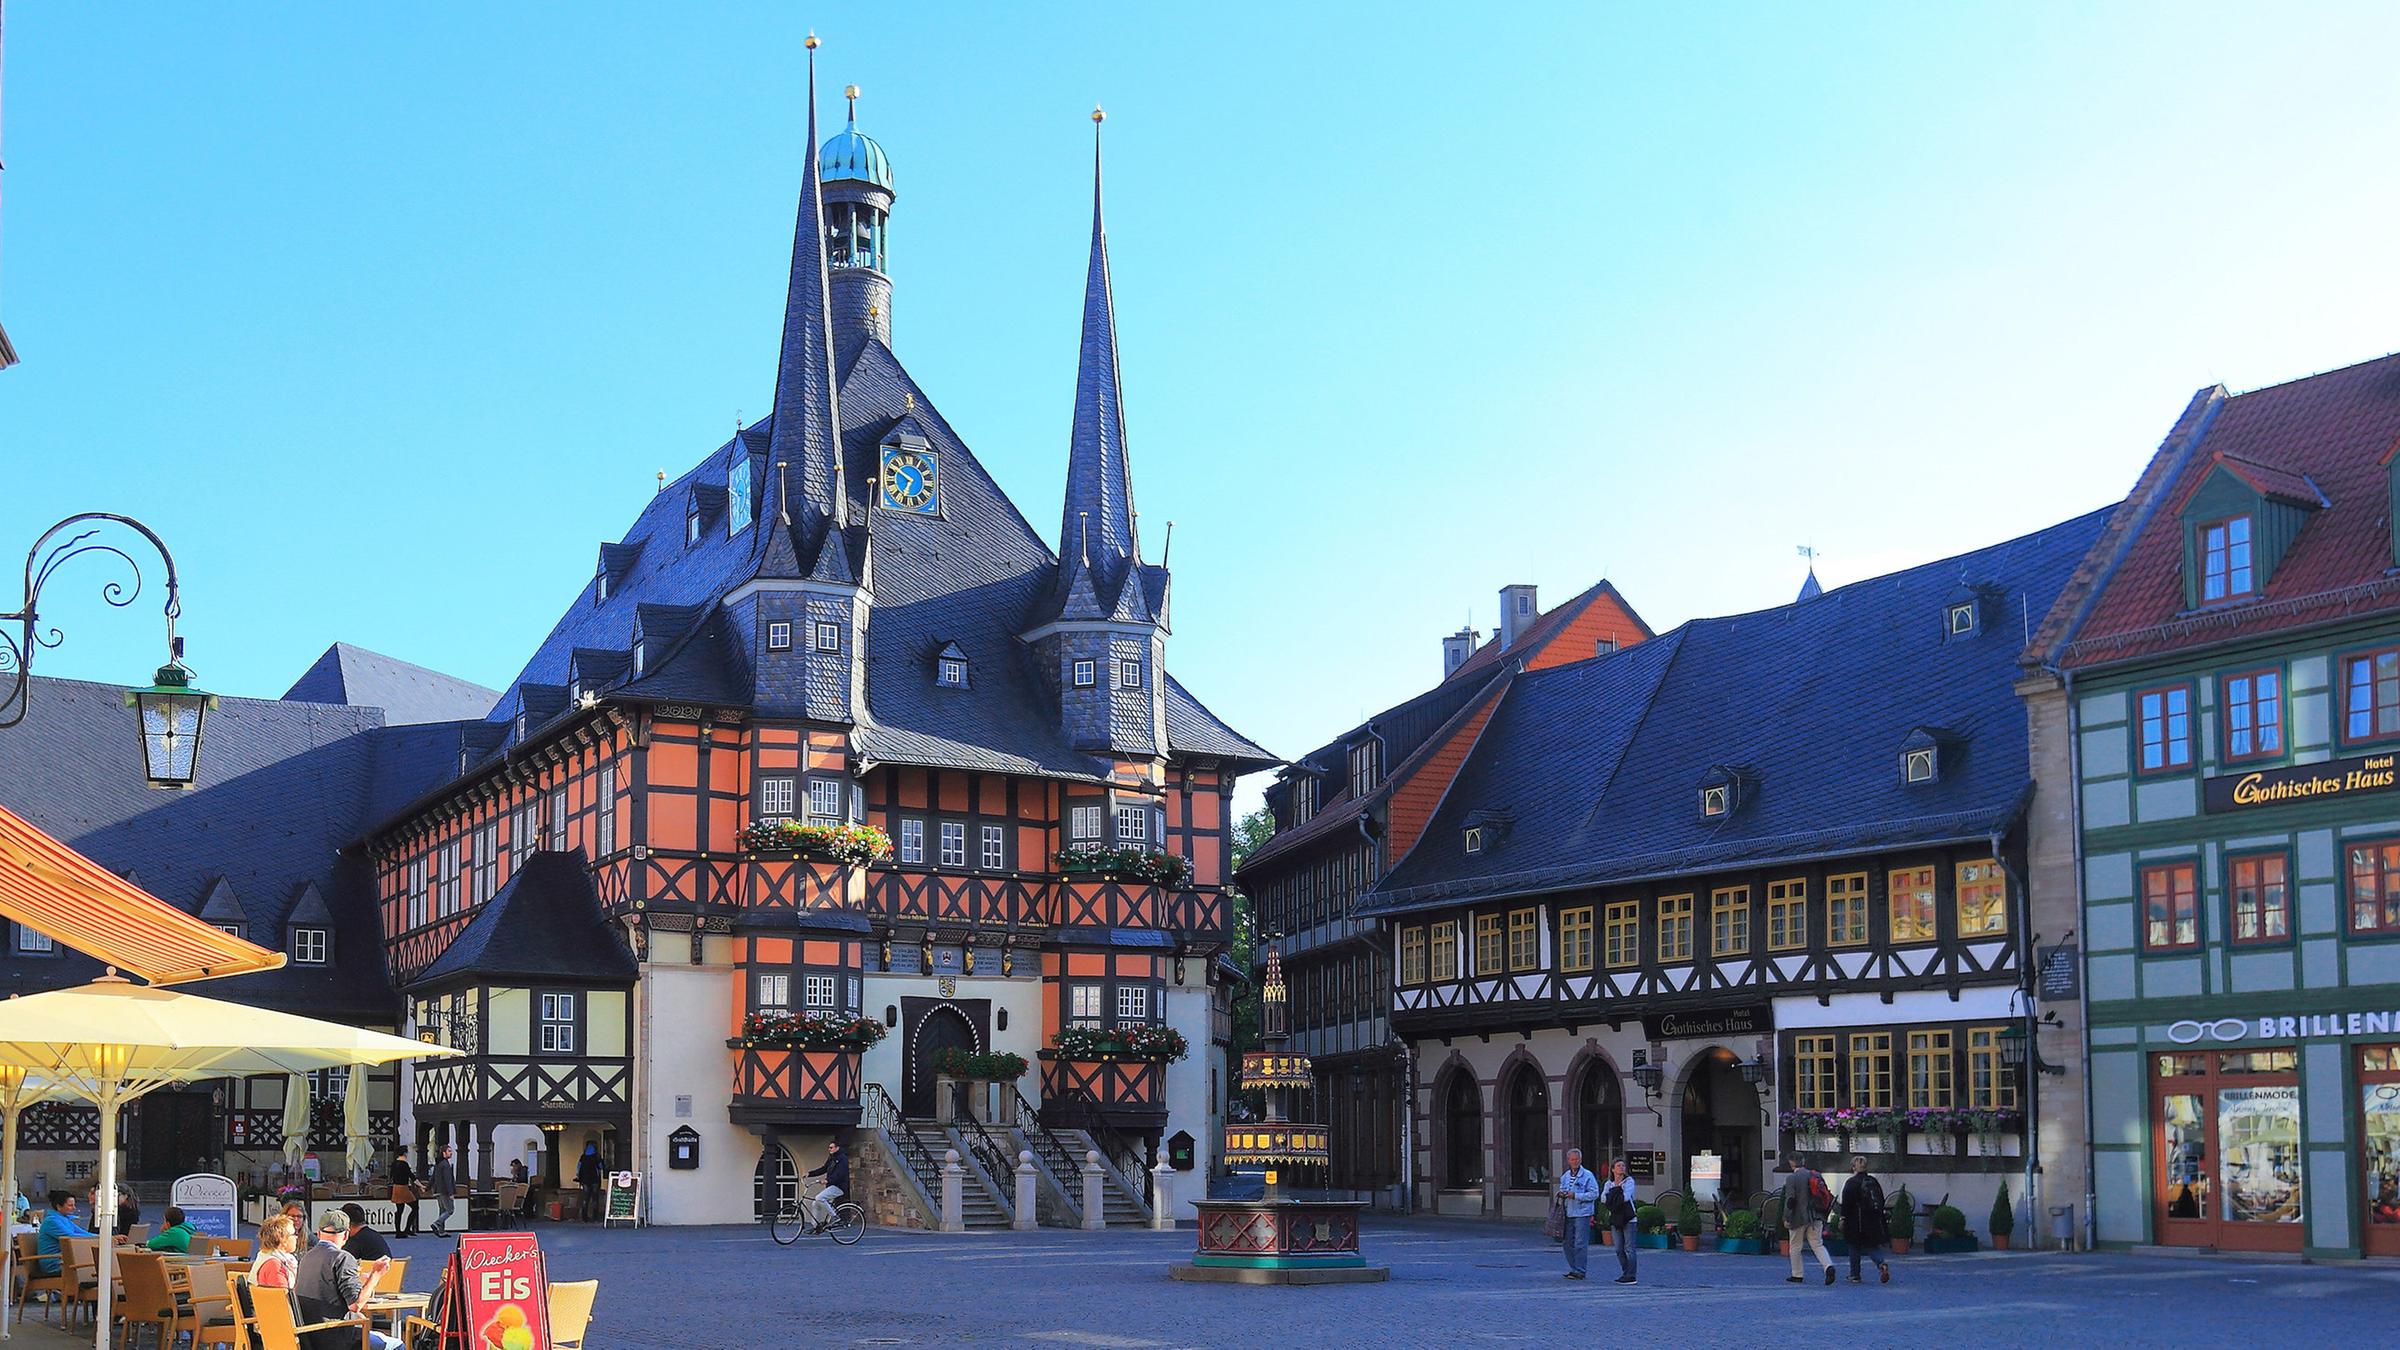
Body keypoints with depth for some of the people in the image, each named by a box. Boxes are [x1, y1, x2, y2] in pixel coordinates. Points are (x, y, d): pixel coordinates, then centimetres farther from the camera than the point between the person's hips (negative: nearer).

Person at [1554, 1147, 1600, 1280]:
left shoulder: (1587, 1175, -4)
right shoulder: (1565, 1176, 15)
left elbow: (1594, 1193, -10)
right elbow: (1562, 1190, 26)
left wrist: (1575, 1195, -16)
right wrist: (1561, 1194, 1)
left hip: (1582, 1214, -7)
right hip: (1568, 1214, 7)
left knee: (1580, 1244, -7)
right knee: (1569, 1243, 9)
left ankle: (1580, 1271, -4)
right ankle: (1573, 1269, 18)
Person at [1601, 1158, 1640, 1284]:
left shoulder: (1629, 1181, 0)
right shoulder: (1609, 1184, 13)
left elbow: (1626, 1197, -15)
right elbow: (1603, 1199, -3)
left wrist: (1613, 1197, -3)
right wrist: (1618, 1194, -13)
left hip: (1628, 1218, -5)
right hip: (1615, 1218, 5)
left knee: (1629, 1248, -8)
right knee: (1619, 1249, 7)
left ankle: (1631, 1276, -8)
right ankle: (1625, 1274, 15)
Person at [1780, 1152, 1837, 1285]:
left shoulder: (1791, 1178, -13)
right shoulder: (1815, 1175, 4)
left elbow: (1790, 1199, -16)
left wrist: (1786, 1218, -9)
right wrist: (1823, 1216, 15)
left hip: (1799, 1217, -5)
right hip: (1815, 1217, 5)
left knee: (1795, 1247, 11)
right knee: (1818, 1244, 9)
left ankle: (1797, 1275, 18)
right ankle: (1829, 1266, -14)